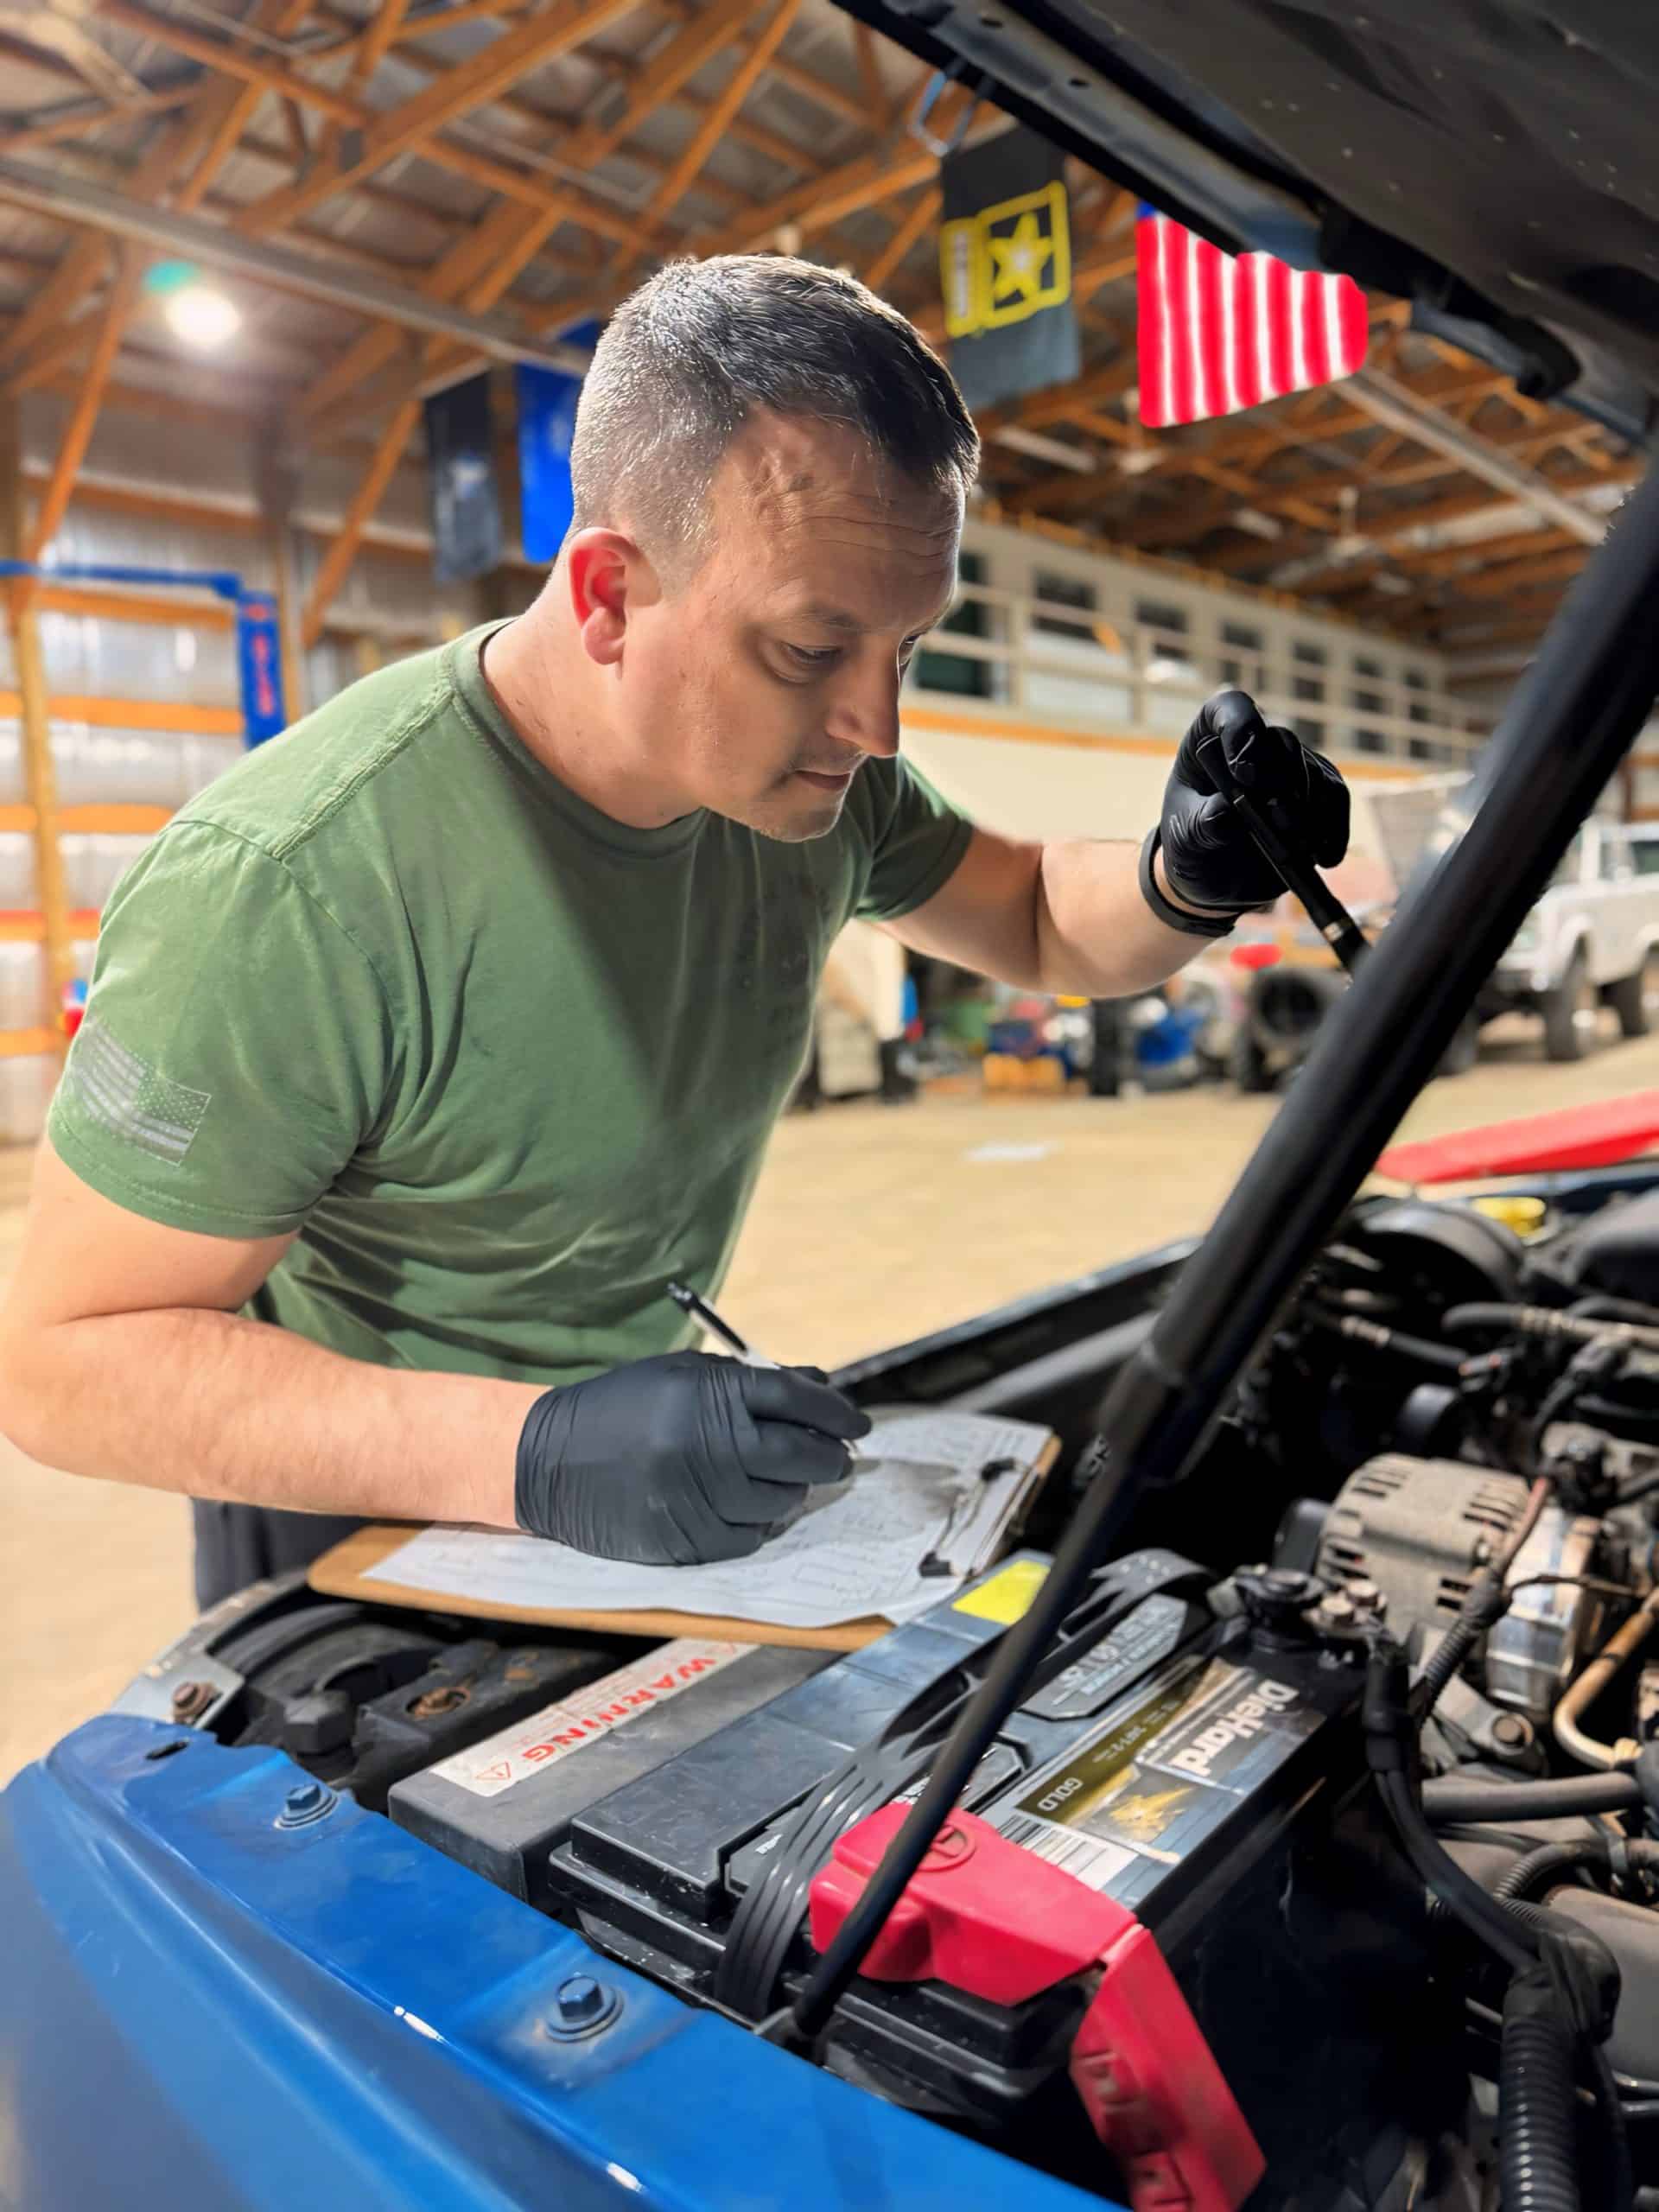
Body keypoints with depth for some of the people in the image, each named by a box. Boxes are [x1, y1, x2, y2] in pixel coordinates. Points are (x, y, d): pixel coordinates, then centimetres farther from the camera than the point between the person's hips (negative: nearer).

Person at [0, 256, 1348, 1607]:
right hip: (362, 1517, -3)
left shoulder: (813, 778, -10)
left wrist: (1190, 882, -17)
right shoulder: (289, 890, -30)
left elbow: (1039, 925, 6)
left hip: (672, 1454, 4)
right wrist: (526, 1452, -37)